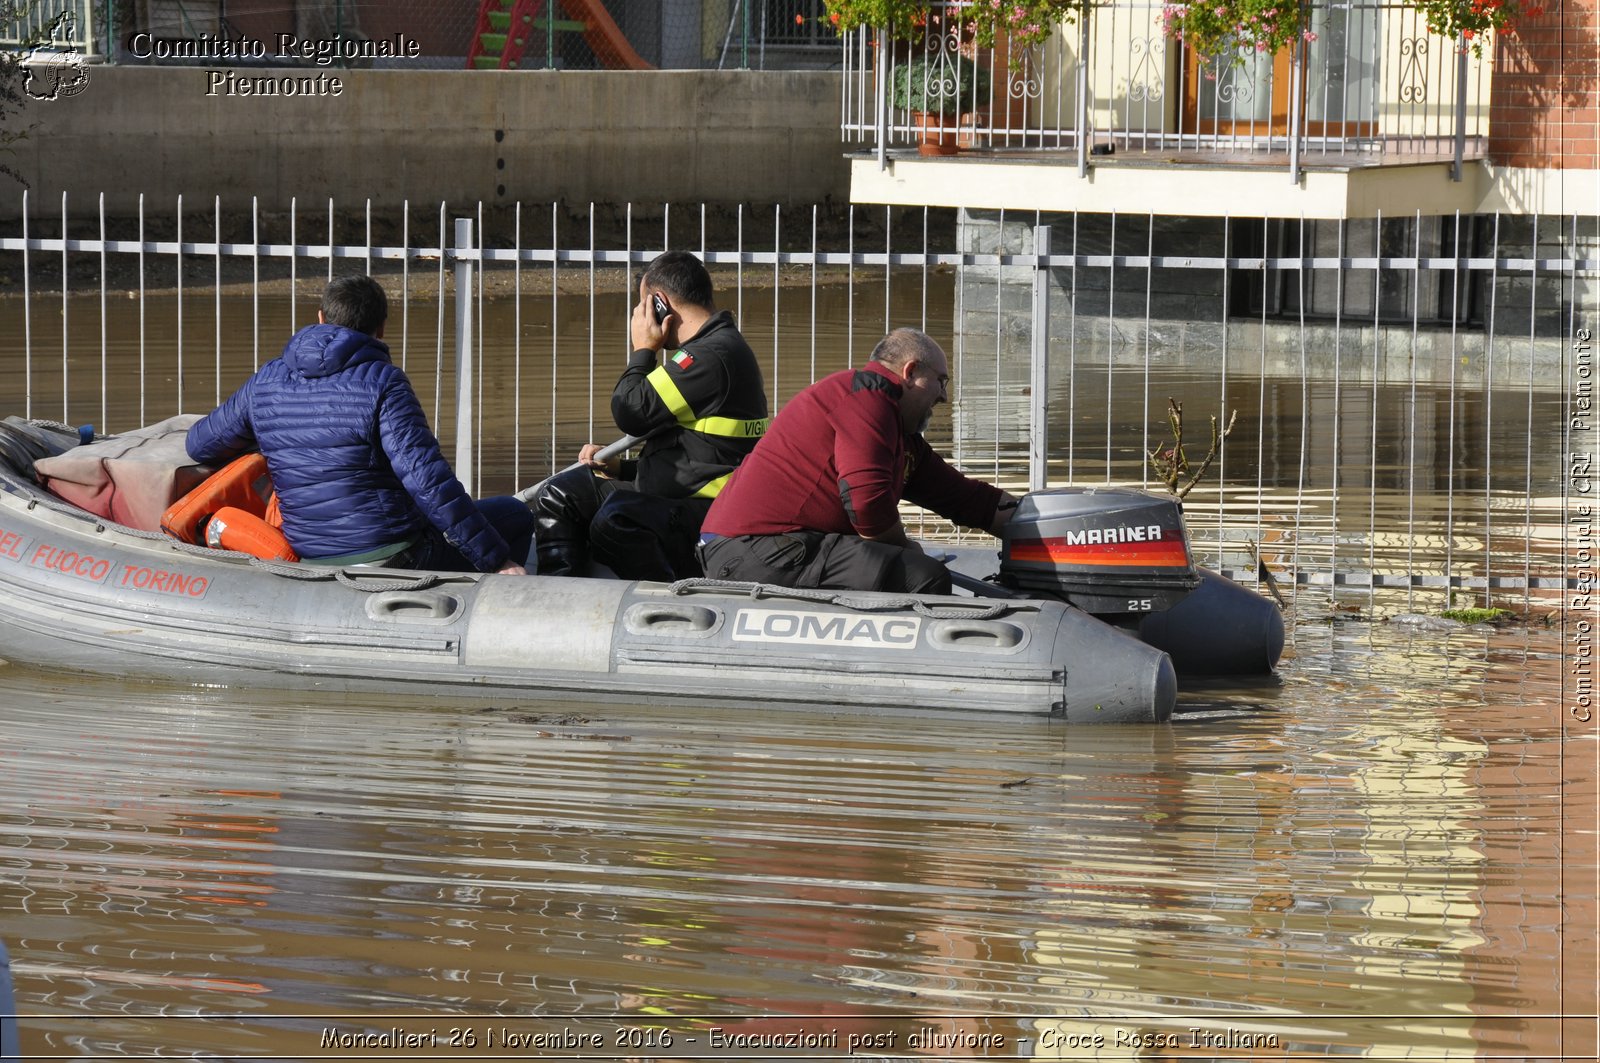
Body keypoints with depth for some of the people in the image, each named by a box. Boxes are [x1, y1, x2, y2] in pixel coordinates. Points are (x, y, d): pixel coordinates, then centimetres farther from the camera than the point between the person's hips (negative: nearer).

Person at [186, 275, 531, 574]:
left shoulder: (266, 383, 5)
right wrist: (496, 560, -16)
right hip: (392, 556, -7)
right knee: (514, 516, 14)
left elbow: (199, 445, 20)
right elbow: (427, 480, -20)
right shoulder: (381, 381, -13)